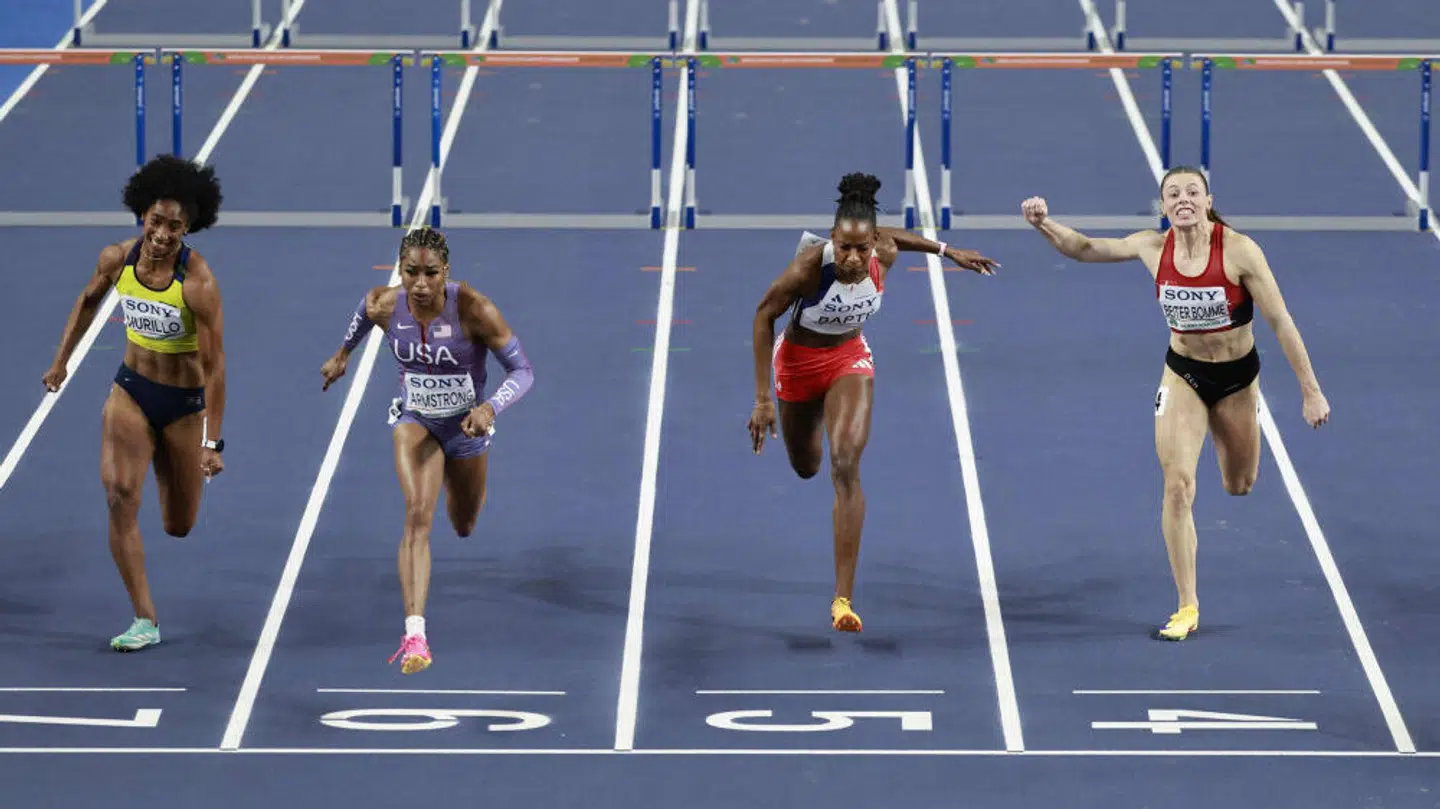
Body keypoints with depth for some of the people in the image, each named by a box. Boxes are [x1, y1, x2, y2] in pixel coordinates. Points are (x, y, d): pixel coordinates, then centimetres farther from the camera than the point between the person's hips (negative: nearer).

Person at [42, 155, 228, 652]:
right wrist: (61, 360, 16)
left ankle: (173, 469, 49)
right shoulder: (117, 260, -11)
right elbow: (89, 301, 13)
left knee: (179, 527, 10)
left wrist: (213, 442, -23)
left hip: (185, 404, -2)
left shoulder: (197, 282, -24)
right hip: (131, 391, 2)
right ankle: (145, 620, -16)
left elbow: (214, 365, -22)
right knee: (119, 492, -21)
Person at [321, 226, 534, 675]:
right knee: (418, 514, -24)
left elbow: (523, 371, -25)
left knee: (464, 526, 23)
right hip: (415, 420, 0)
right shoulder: (384, 306, -20)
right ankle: (415, 636, -32)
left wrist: (490, 407, -43)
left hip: (466, 424, 0)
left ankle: (461, 487, 64)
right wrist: (344, 353, 24)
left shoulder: (474, 310, -28)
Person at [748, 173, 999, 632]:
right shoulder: (811, 266, -34)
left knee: (845, 466, -20)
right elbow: (764, 316, -20)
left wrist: (947, 251, 9)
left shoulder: (884, 255, -24)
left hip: (850, 359, 1)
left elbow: (884, 236, 3)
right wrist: (763, 398, -21)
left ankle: (843, 598, -22)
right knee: (805, 468, 21)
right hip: (798, 361, -1)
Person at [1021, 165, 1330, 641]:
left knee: (1239, 486, 18)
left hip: (1237, 375, -1)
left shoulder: (1239, 250, -23)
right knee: (1178, 485, -14)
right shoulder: (1154, 248, -13)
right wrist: (1045, 225, -19)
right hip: (1182, 374, 1)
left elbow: (1280, 322, -18)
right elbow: (1085, 249, 1)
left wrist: (1311, 391, -16)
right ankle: (1187, 607, -6)